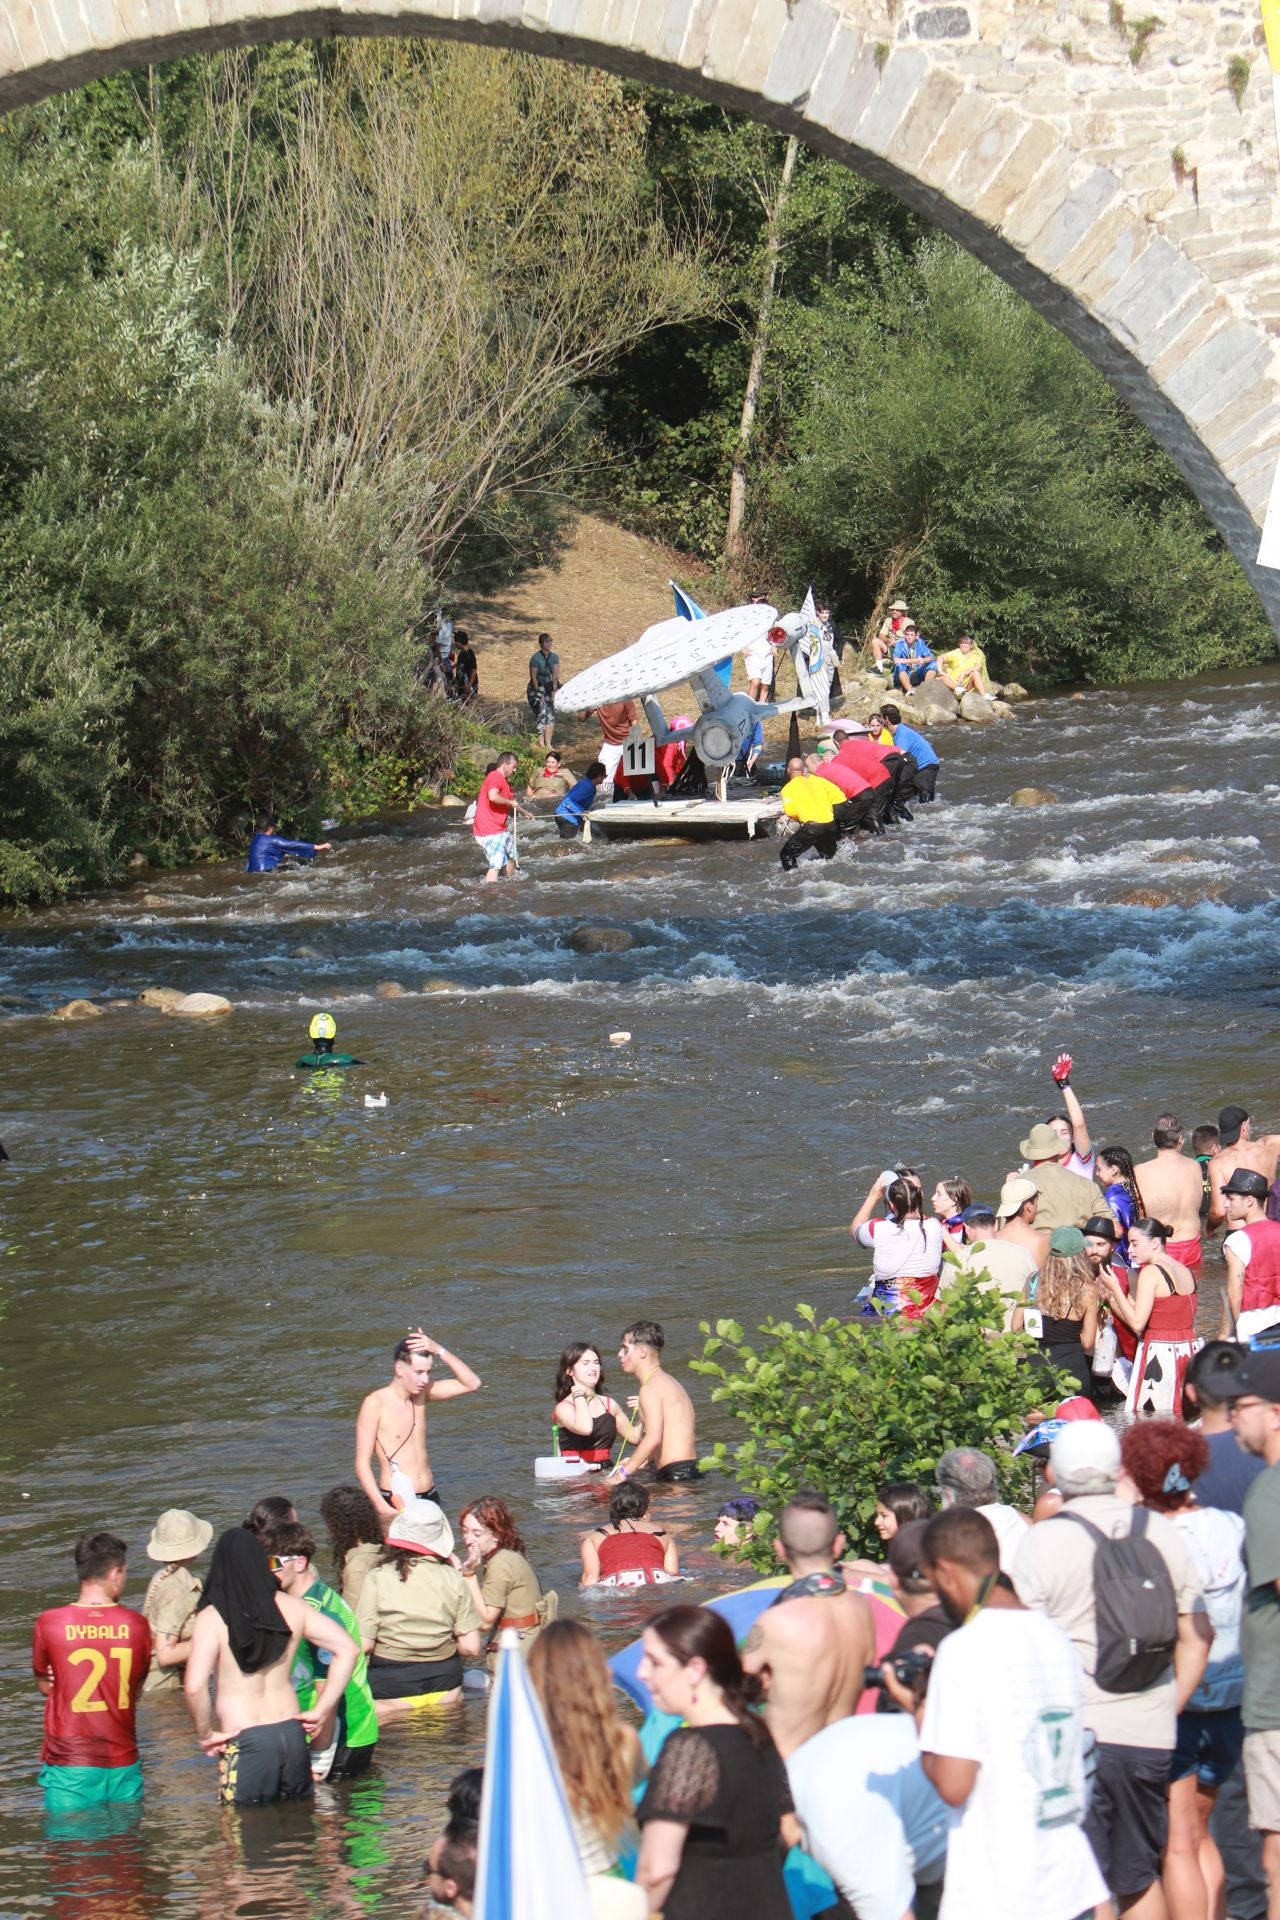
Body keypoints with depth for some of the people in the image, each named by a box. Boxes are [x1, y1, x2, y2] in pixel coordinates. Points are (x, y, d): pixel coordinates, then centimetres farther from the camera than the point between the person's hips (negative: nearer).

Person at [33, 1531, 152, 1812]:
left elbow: (44, 1685, 8)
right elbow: (136, 1691, 8)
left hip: (69, 1766, -1)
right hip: (123, 1764, 1)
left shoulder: (50, 1623, -8)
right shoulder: (136, 1625, -4)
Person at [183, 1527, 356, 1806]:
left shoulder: (212, 1618, -10)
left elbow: (195, 1686, -22)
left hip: (244, 1742, -4)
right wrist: (321, 1712, 5)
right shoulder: (290, 1607, 3)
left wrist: (206, 1733, -6)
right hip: (292, 1735, 4)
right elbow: (347, 1648, 2)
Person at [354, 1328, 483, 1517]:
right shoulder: (375, 1404, -8)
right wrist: (382, 1508, -23)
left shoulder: (421, 1393, 9)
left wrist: (439, 1351, -5)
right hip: (395, 1502, -6)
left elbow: (473, 1384, 6)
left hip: (429, 1499, 6)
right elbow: (362, 1465, -11)